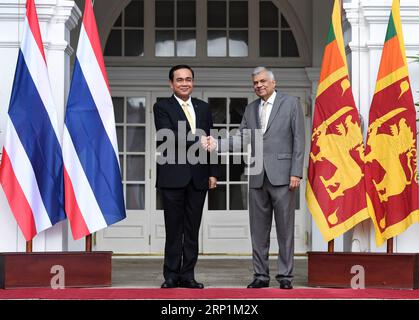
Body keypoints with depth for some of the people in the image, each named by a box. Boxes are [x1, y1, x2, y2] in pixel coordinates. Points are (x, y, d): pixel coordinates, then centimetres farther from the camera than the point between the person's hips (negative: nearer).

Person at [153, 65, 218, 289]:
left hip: (198, 177, 4)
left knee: (192, 229, 5)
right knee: (174, 229, -1)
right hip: (173, 177, -4)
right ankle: (171, 275, 5)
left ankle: (187, 275, 9)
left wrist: (212, 173, 9)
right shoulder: (162, 107, 1)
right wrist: (197, 141, -25)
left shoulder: (203, 108, 16)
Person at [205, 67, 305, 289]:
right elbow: (241, 140, 10)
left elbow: (299, 140, -3)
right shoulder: (250, 109, 16)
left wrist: (296, 173, -10)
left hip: (282, 176, -5)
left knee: (285, 228, -1)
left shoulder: (291, 104, 2)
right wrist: (216, 145, -7)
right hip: (257, 178, 5)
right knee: (258, 230, 7)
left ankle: (285, 275, 4)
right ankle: (261, 275, 14)